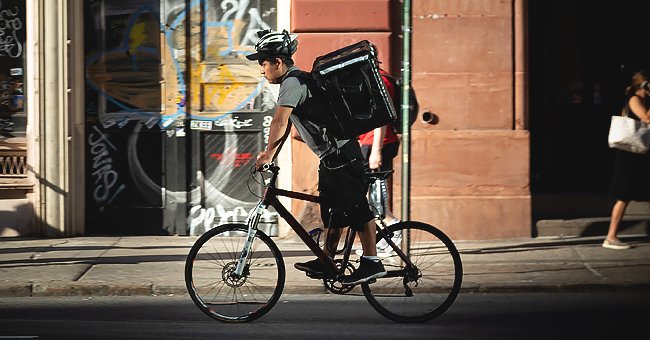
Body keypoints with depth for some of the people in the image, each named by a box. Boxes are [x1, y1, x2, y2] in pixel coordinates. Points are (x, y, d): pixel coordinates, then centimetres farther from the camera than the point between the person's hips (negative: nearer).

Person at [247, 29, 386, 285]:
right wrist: (270, 156, 15)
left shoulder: (293, 83, -17)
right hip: (331, 157, 11)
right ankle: (326, 262, 22)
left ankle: (372, 263, -5)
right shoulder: (295, 80, 16)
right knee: (332, 211, 15)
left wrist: (267, 156, -20)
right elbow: (286, 126, 20)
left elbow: (279, 124, -27)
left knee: (356, 209, -7)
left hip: (341, 154, -11)